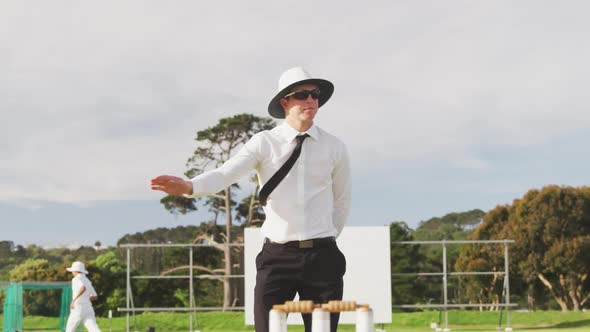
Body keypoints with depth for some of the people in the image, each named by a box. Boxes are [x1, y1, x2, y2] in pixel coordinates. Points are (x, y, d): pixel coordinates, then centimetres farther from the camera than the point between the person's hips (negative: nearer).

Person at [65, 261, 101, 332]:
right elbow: (95, 297, 22)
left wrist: (74, 300, -24)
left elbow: (83, 288, -26)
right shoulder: (87, 281, 19)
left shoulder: (76, 279, -4)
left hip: (78, 308, -6)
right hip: (88, 309, 6)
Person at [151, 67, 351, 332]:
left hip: (321, 257, 2)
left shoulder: (334, 147, 5)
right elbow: (225, 174, -18)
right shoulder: (264, 143, -2)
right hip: (277, 257, -1)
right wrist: (188, 187, -35)